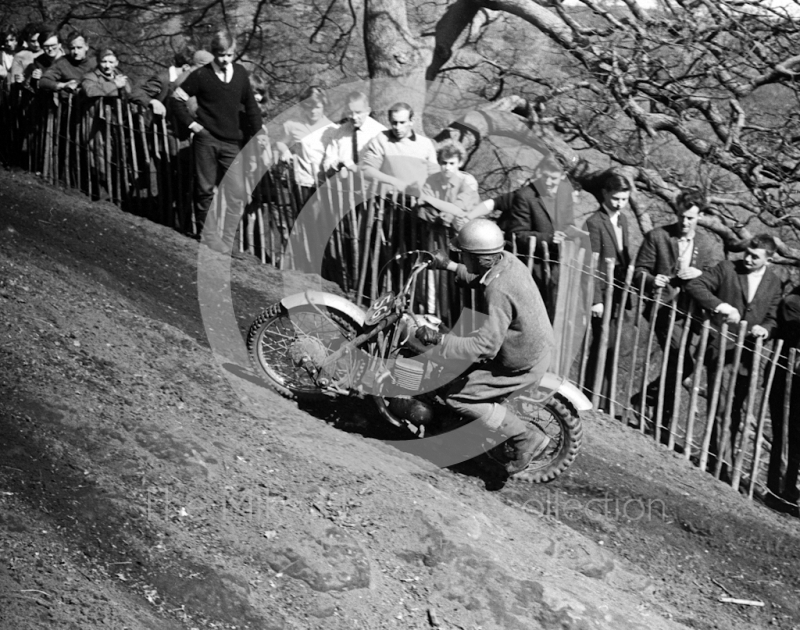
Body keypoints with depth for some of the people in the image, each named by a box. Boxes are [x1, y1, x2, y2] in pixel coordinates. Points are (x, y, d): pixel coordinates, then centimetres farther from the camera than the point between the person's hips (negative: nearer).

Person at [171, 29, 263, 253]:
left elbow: (250, 106, 13)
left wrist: (255, 134, 10)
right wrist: (191, 123, -4)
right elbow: (177, 98, 3)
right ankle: (207, 240, 16)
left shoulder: (241, 73, 5)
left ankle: (226, 244, -3)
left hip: (233, 144, 2)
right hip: (206, 141, -2)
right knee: (205, 191, 5)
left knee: (236, 195, -8)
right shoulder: (201, 75, -3)